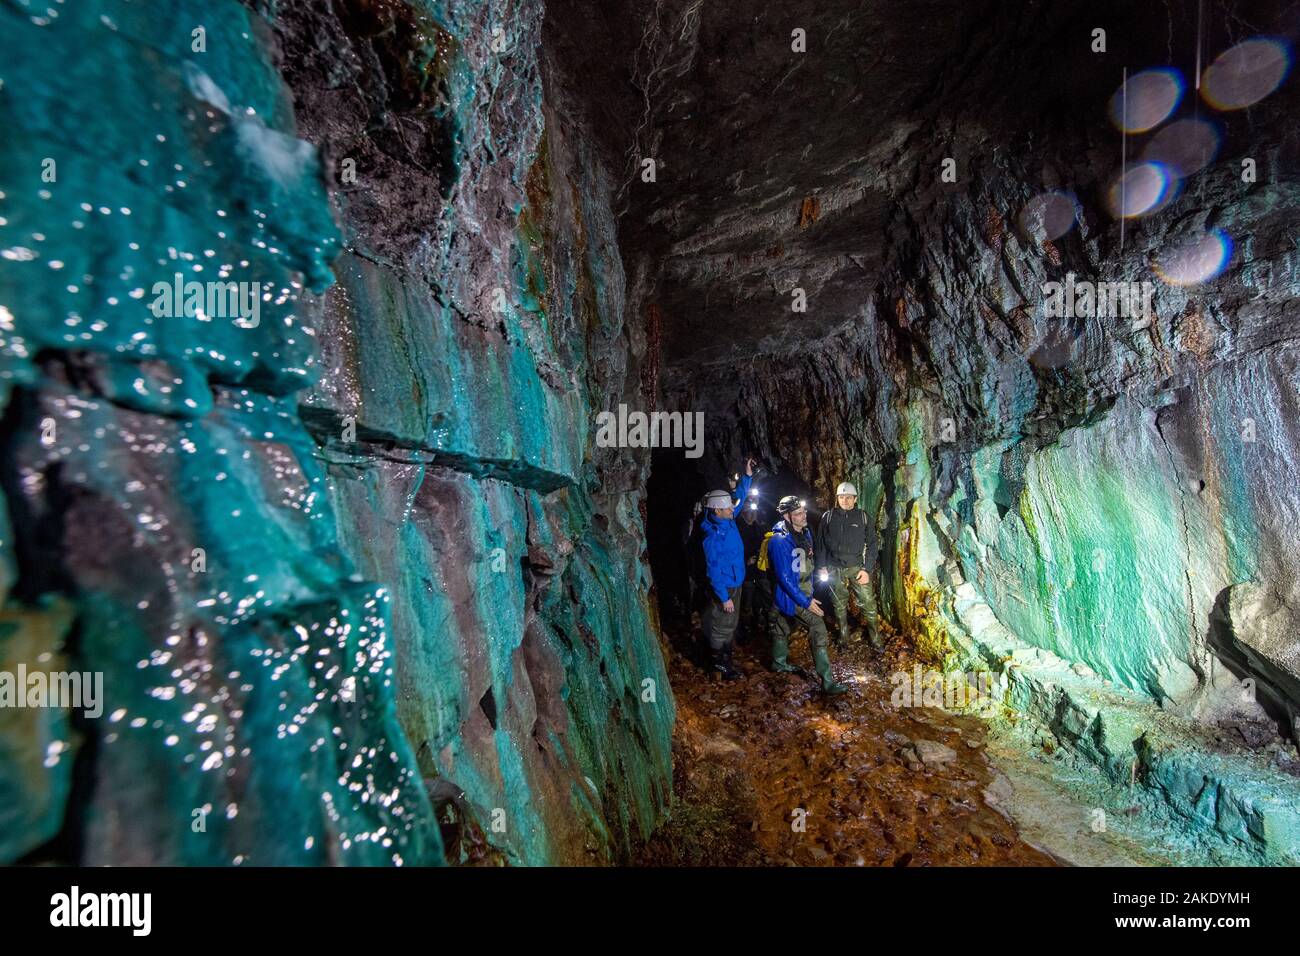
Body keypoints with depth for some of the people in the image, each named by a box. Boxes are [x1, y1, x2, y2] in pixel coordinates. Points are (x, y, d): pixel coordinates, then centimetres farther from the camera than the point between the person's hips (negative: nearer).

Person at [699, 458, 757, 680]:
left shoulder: (728, 520, -3)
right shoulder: (713, 537, -27)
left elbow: (740, 497, 12)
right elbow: (714, 571, -24)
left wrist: (748, 475, 1)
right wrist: (724, 598, -22)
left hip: (735, 584, 9)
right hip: (723, 588, -9)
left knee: (732, 624, 19)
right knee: (722, 626, 5)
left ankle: (725, 659, 34)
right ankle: (719, 664, 20)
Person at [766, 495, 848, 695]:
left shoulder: (805, 533, 1)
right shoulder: (780, 541, -26)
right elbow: (784, 577, -26)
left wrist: (810, 592, 18)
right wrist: (805, 601, -24)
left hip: (804, 592, 9)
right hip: (791, 595, -9)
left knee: (782, 627, 24)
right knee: (819, 631, -13)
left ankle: (778, 662, 44)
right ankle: (827, 681, -7)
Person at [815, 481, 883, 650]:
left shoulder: (863, 517, 1)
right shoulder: (828, 517, 3)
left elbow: (872, 544, 1)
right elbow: (820, 543, 8)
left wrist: (866, 569, -6)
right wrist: (821, 566, 3)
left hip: (857, 568, -1)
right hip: (834, 569, 1)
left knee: (868, 603, -5)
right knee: (839, 605, 10)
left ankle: (876, 639, 8)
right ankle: (844, 637, 24)